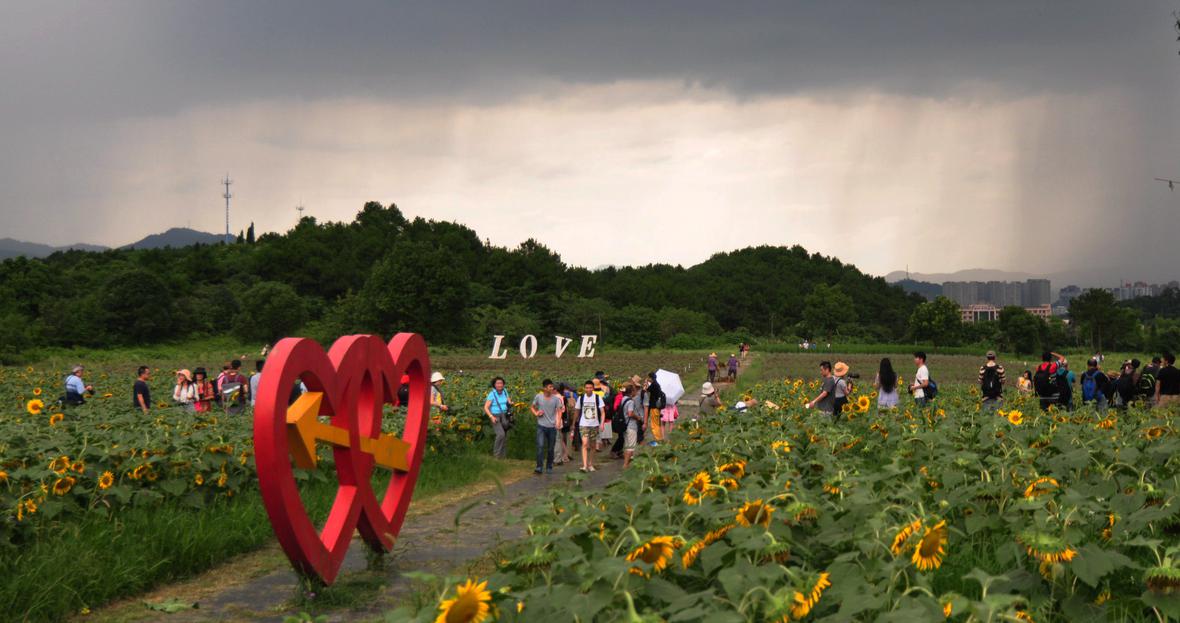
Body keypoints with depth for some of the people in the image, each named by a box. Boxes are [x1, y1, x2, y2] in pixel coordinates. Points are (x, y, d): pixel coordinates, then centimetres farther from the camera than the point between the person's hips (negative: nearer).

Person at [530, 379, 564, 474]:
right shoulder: (538, 397, -1)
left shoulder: (556, 398, -1)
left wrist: (558, 421, -16)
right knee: (540, 446, -14)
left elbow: (559, 410, -1)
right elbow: (532, 406, 15)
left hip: (552, 426, 1)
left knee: (551, 448, 8)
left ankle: (549, 467, 22)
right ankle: (539, 467, -13)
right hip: (541, 426, -1)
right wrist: (536, 413, -4)